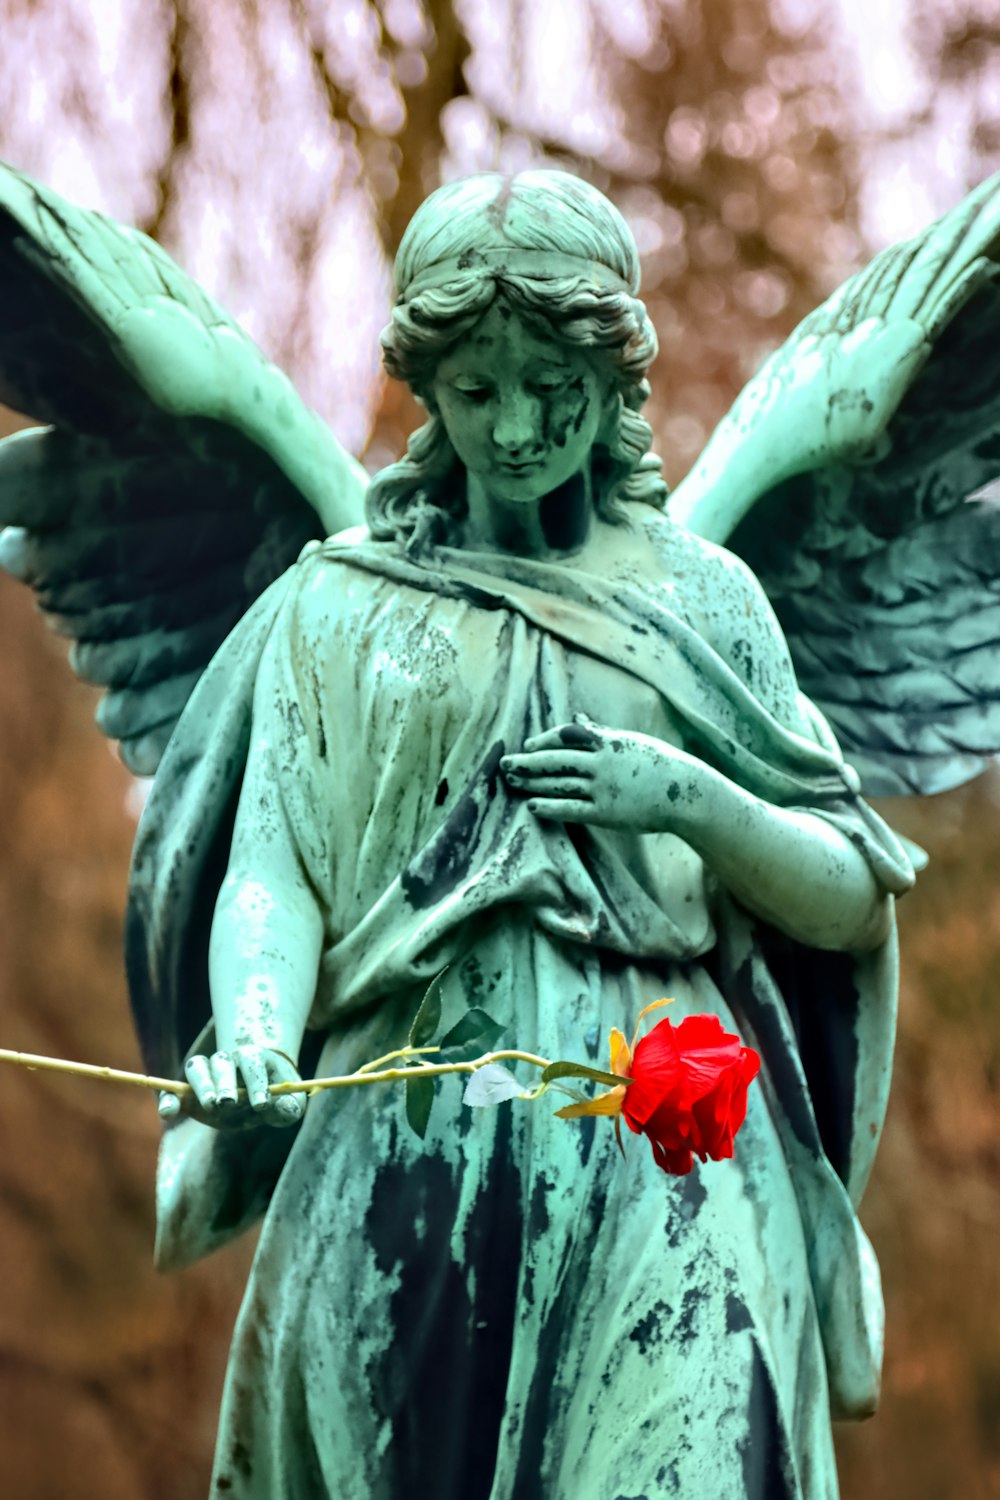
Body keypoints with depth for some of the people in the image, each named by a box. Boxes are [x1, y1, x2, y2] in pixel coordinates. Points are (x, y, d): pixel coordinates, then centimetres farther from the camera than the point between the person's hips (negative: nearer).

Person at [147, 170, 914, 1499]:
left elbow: (853, 903, 11)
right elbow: (272, 868, 2)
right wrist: (253, 1032, -18)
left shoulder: (698, 598, 13)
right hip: (410, 1159, 0)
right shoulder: (339, 607, 13)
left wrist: (693, 802, -7)